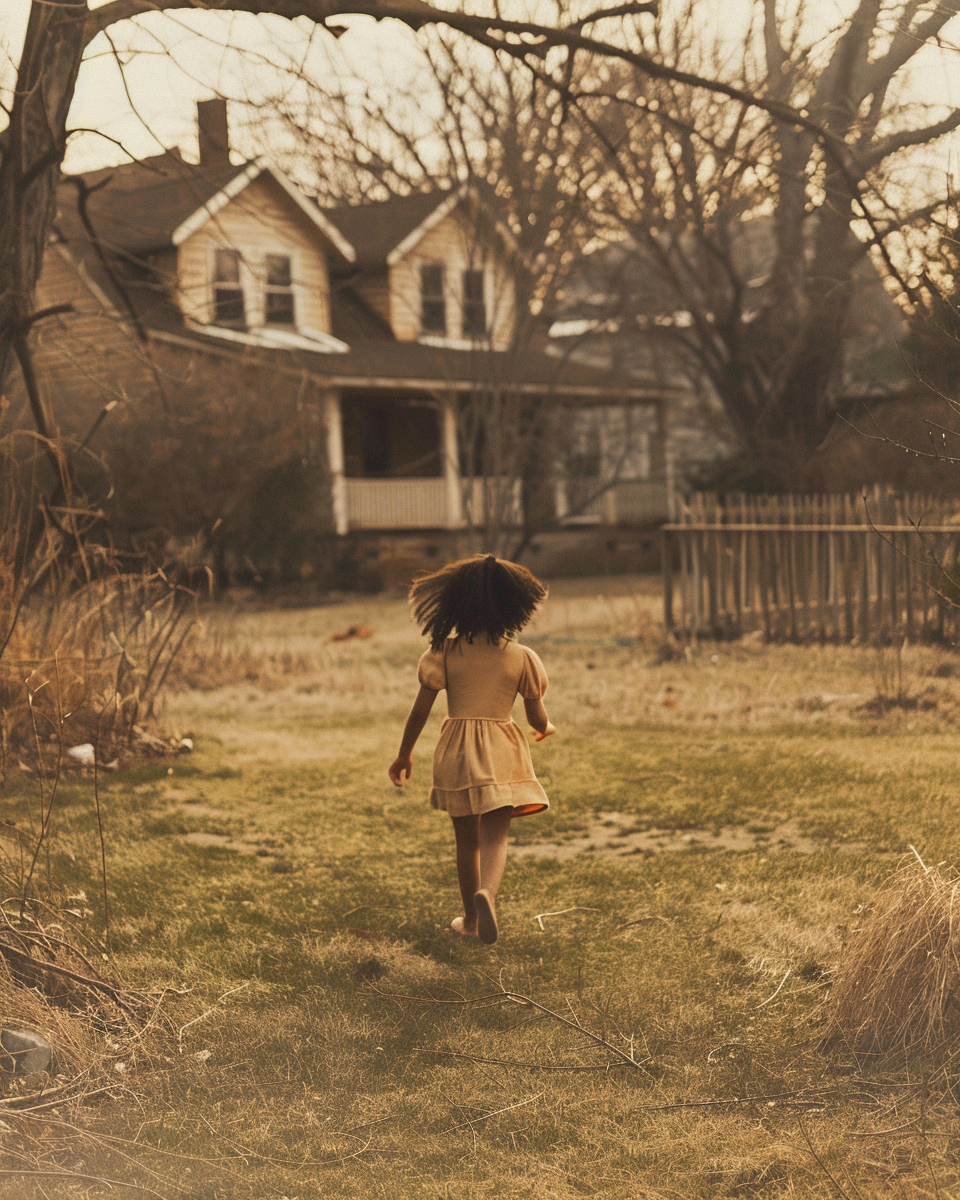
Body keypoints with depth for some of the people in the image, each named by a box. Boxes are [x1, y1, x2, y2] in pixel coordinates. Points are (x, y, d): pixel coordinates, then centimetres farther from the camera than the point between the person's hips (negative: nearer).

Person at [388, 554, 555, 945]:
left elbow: (421, 708, -2)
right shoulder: (521, 657, -4)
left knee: (466, 839, 16)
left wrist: (404, 754, 11)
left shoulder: (445, 651, -4)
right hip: (502, 752, -2)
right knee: (495, 837, -5)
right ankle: (487, 892, -35)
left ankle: (471, 917, 29)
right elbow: (537, 716, 3)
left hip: (456, 751, 2)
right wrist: (546, 729, 27)